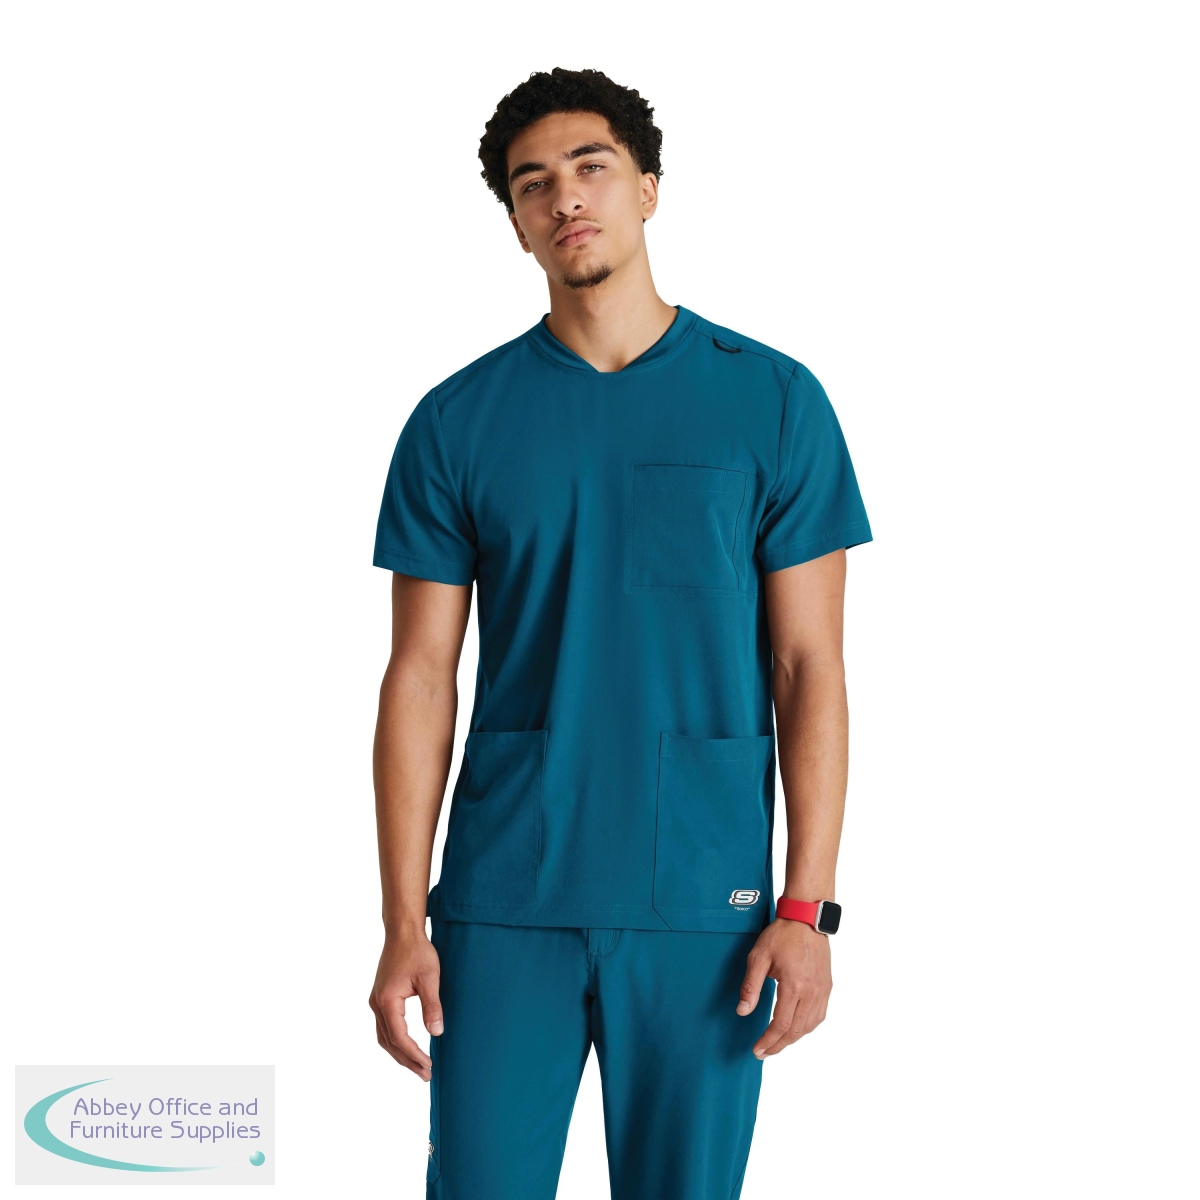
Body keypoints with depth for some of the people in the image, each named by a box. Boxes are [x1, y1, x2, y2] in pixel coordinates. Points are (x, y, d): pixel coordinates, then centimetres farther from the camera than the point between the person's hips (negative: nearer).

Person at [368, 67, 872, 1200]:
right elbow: (420, 679, 3)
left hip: (703, 898, 0)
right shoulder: (457, 421, 3)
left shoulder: (773, 402, 1)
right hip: (507, 897, 1)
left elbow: (810, 669, 0)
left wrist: (807, 909, -6)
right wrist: (404, 923, -3)